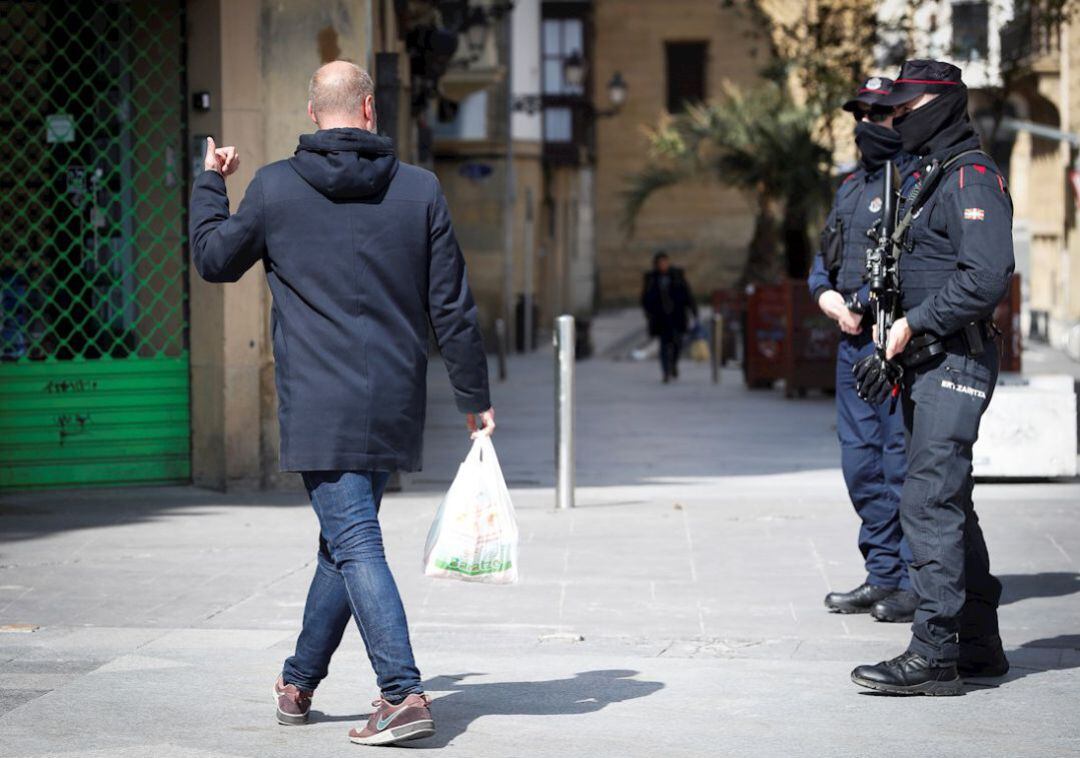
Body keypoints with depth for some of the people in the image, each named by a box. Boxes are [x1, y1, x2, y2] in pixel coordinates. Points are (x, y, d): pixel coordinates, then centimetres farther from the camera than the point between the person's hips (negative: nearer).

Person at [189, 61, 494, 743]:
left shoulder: (275, 188, -3)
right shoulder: (420, 189, 1)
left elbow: (214, 259, 14)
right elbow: (453, 308, 2)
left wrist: (210, 184, 30)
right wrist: (475, 399, 10)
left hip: (319, 406, -3)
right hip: (395, 406, 3)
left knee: (355, 543, -7)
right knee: (343, 543, 16)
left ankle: (405, 694, -19)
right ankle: (299, 682, 29)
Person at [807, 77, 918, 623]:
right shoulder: (851, 188, 19)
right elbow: (825, 257, 24)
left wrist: (864, 303, -17)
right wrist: (825, 294, 4)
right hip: (853, 339, 9)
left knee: (903, 460, -7)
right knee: (860, 458, 11)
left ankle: (916, 583, -1)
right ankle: (882, 576, 19)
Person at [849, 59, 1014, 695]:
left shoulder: (972, 177, -13)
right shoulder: (928, 176, 19)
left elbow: (988, 277, -24)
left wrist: (913, 325, -19)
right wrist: (893, 351, 13)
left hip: (955, 363, -10)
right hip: (926, 365, 10)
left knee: (929, 502, -14)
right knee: (949, 504, 14)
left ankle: (934, 655, -14)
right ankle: (979, 644, 22)